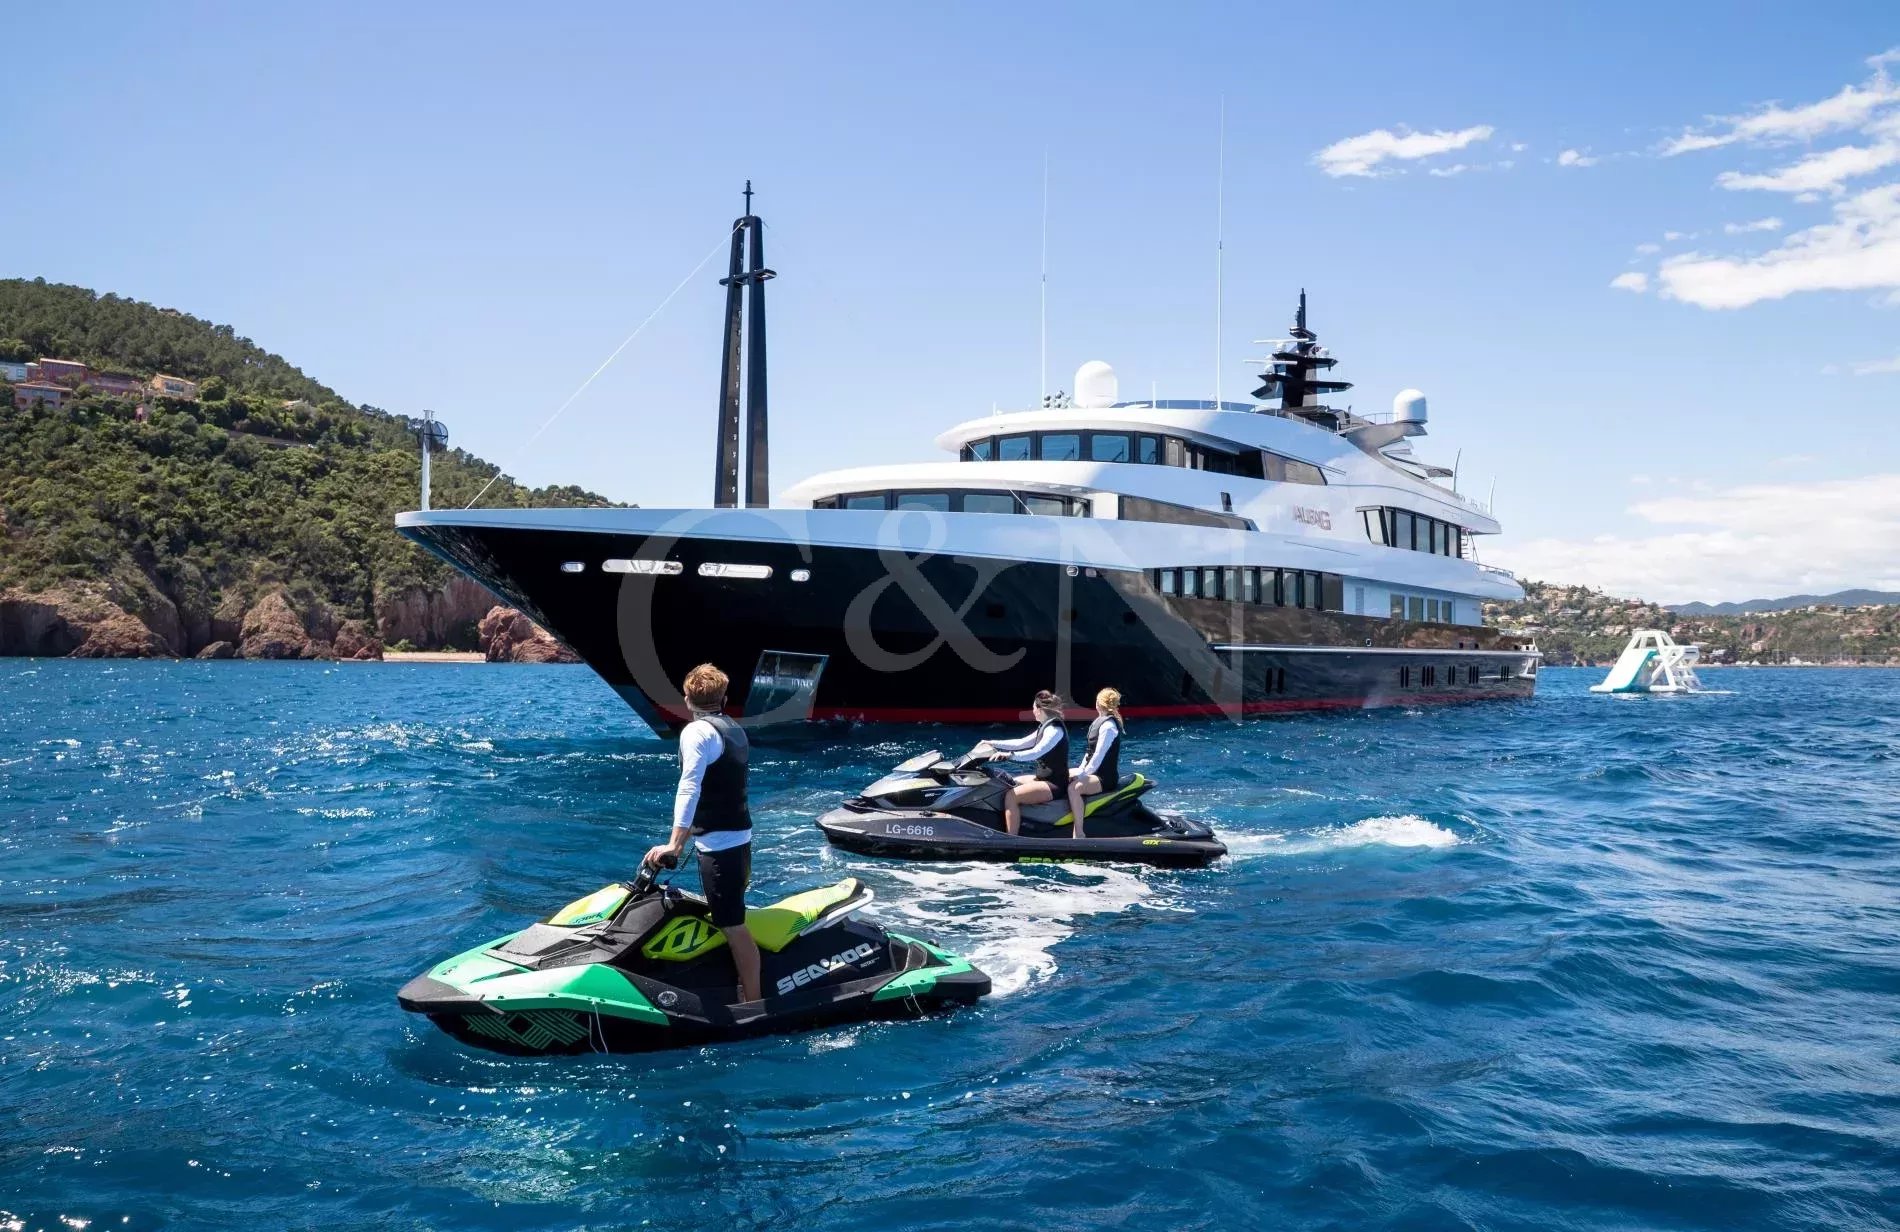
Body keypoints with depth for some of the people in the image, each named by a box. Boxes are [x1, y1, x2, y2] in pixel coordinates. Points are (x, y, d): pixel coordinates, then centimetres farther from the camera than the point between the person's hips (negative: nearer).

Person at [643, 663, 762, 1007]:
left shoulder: (697, 732, -13)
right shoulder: (734, 729, 13)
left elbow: (689, 788, -26)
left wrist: (674, 844, -31)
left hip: (718, 843, -9)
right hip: (741, 837, 9)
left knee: (733, 927, -7)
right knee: (732, 921, 19)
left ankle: (754, 1003, -4)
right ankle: (745, 992, 27)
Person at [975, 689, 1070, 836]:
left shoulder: (1055, 729, -18)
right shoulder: (1046, 726, 13)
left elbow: (1035, 752, -30)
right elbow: (1022, 743, 18)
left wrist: (1009, 755, -36)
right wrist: (994, 744, 15)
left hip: (1054, 784, -11)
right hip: (1043, 778, 11)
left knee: (1011, 796, -24)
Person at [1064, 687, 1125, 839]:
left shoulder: (1108, 726, -17)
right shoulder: (1101, 720, 12)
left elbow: (1099, 756, -22)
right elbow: (1091, 751, 16)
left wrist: (1082, 774, -20)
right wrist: (1080, 770, 9)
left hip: (1106, 778, -11)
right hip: (1092, 771, 11)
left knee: (1074, 787, -34)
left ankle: (1078, 834, -36)